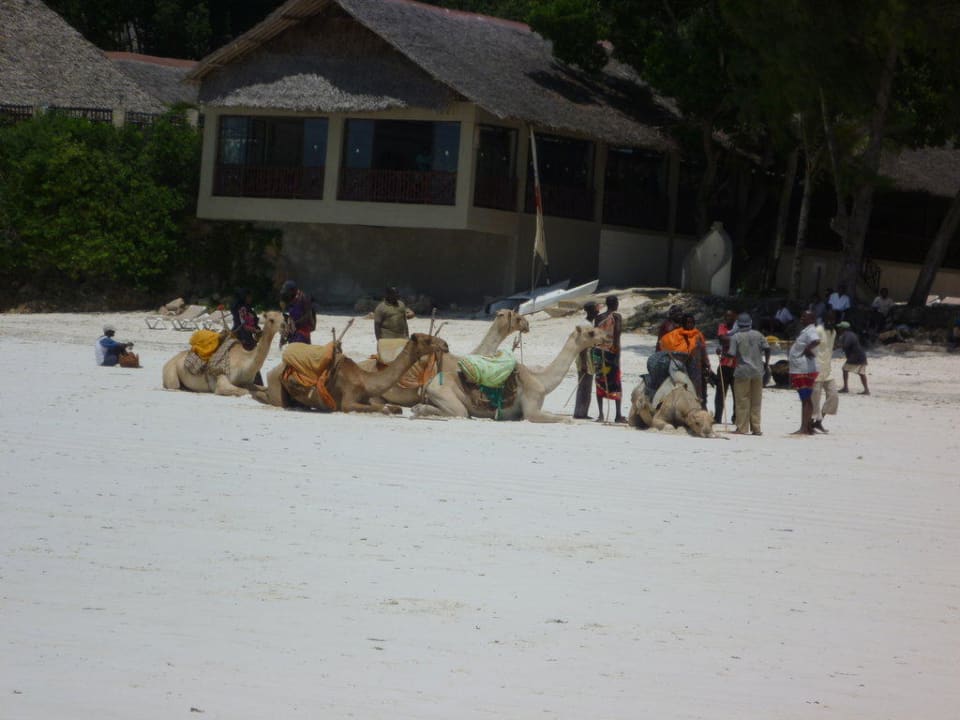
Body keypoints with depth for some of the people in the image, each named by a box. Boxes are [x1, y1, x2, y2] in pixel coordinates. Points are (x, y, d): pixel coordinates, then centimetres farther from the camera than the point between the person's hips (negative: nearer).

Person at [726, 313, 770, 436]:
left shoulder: (736, 337, -7)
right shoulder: (758, 335, 4)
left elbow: (732, 354, -12)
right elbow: (767, 349, -1)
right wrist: (766, 363, 12)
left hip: (742, 372, -3)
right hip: (757, 371, 3)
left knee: (742, 402, 1)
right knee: (756, 402, 9)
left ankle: (742, 429, -1)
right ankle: (756, 428, 9)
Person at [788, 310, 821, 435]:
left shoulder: (810, 331, -14)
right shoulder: (805, 331, 18)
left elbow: (816, 341, -35)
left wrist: (807, 349, -23)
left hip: (804, 372, -11)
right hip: (800, 370, 11)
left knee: (805, 399, -11)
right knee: (806, 400, 14)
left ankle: (804, 428, -14)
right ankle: (808, 427, 19)